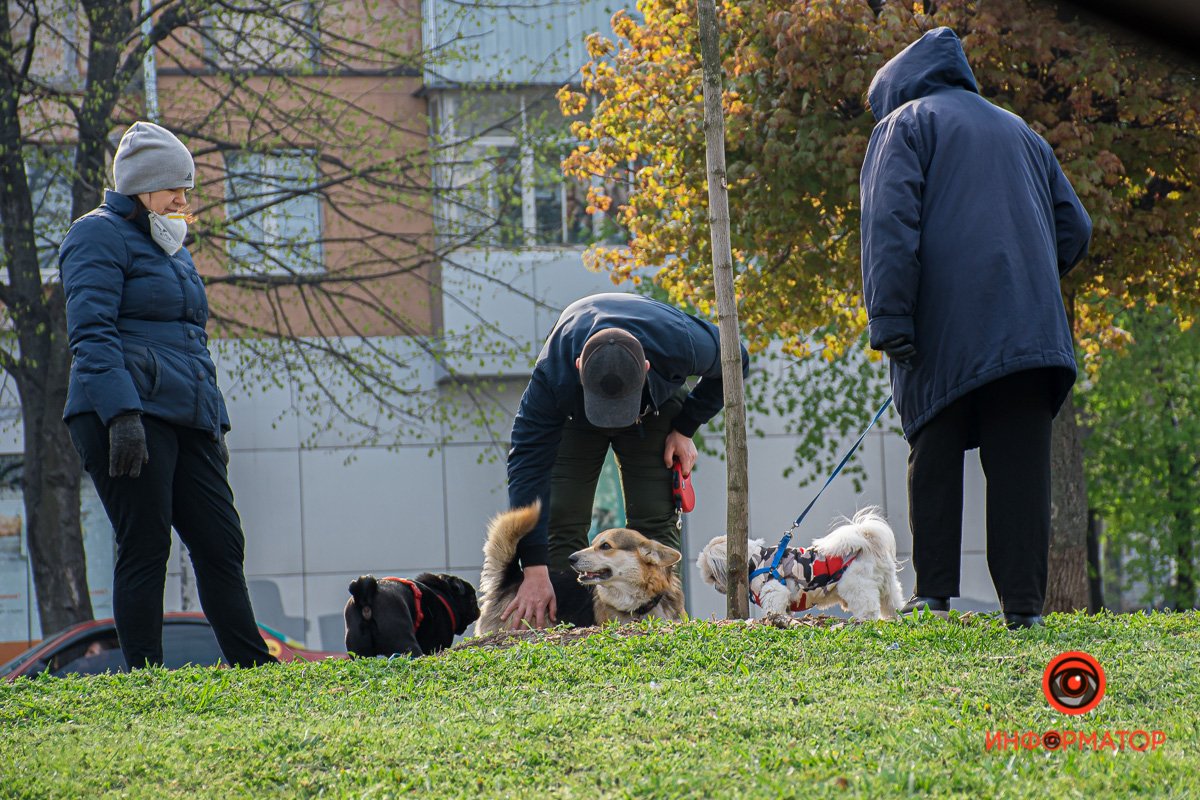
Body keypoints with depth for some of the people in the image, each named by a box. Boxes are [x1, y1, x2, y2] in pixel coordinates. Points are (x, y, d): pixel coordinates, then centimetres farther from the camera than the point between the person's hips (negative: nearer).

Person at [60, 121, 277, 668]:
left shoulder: (174, 253, 26)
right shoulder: (100, 237, -3)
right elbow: (92, 334, -14)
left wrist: (215, 424, 23)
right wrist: (121, 413, -24)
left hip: (186, 421, 9)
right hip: (127, 418, -8)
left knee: (221, 543, 2)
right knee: (144, 550, -9)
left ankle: (253, 666, 3)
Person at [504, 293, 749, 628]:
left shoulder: (683, 344, -40)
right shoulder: (553, 375, -43)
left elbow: (734, 362, -15)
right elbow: (528, 467, -39)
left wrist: (685, 430, -16)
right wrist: (535, 572, -43)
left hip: (657, 403, 1)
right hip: (574, 413, -1)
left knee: (656, 522, -12)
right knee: (562, 522, -13)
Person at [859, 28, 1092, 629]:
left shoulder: (906, 124, 8)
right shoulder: (1020, 133, 26)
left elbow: (891, 223, -8)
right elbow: (1074, 228, 22)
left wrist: (890, 319, -14)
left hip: (944, 330, -4)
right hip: (1029, 326, 4)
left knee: (936, 457, 3)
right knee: (1019, 464, 1)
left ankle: (934, 592, -4)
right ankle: (1023, 604, -6)